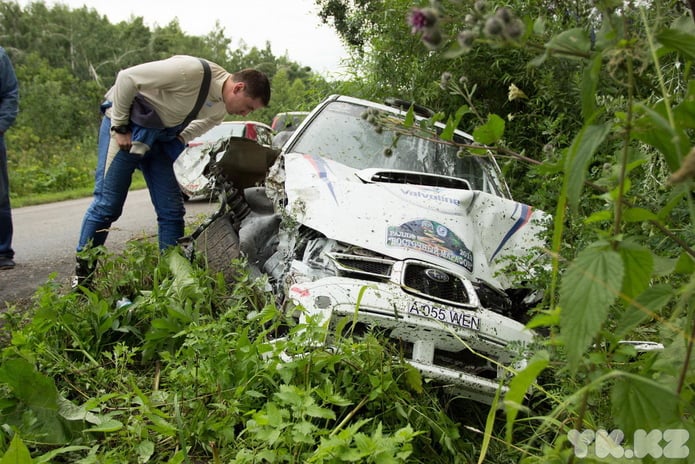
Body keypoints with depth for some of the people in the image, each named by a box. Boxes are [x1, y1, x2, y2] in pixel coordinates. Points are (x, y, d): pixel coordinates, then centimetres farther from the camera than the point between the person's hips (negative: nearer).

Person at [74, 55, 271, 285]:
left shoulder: (222, 106, -4)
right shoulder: (192, 71, -30)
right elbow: (126, 78, -24)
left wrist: (179, 141, 3)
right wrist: (119, 127, -17)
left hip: (162, 136, 7)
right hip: (126, 126, -7)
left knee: (172, 211, 1)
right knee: (107, 205, -6)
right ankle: (81, 279, 8)